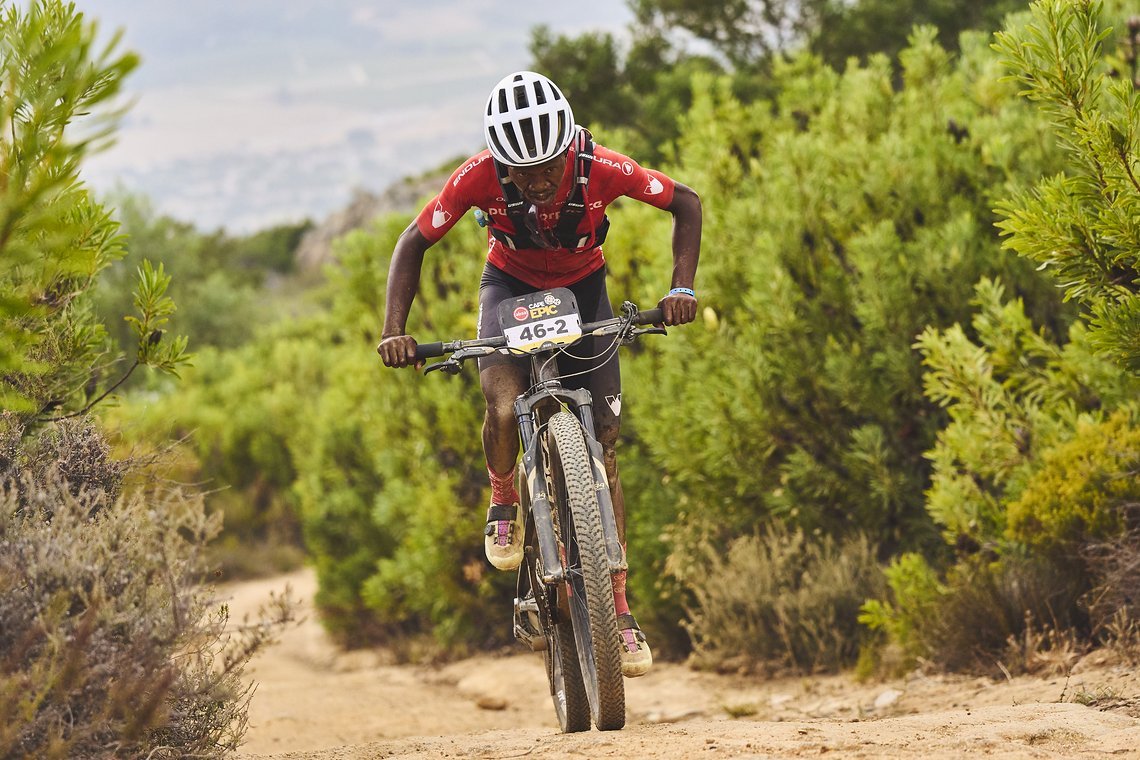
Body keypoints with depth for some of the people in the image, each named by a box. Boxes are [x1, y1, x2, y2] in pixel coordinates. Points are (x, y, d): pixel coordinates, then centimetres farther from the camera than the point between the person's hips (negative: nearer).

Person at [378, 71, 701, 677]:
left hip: (583, 288, 1)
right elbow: (413, 244, -18)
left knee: (604, 447, -5)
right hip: (511, 286, -1)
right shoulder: (480, 177, -30)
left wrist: (682, 288, -29)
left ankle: (619, 612, 0)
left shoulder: (602, 169, -30)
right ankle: (503, 507, 3)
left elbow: (685, 205, -16)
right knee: (505, 408, -30)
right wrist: (394, 331, -30)